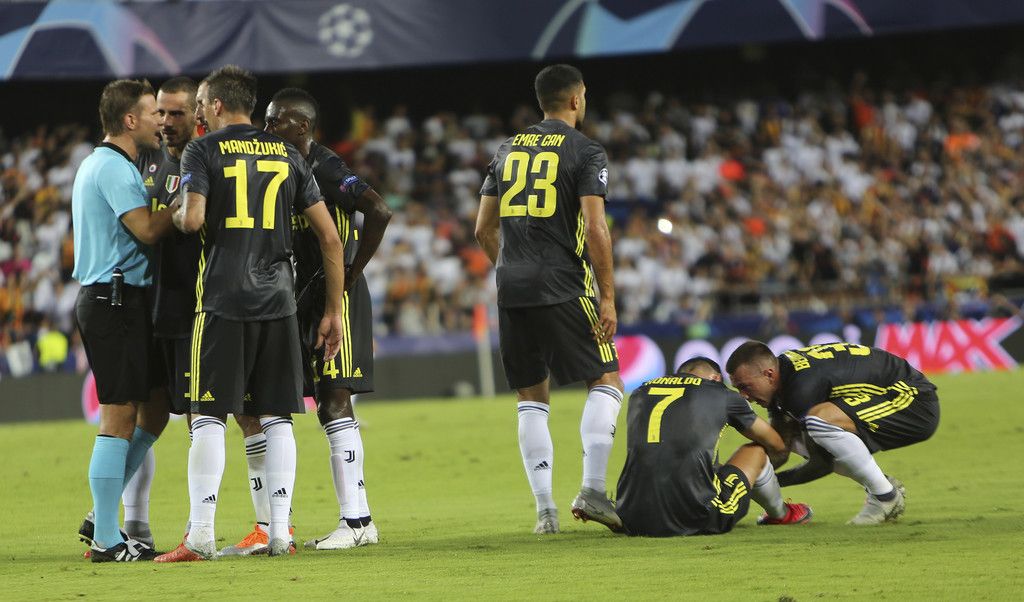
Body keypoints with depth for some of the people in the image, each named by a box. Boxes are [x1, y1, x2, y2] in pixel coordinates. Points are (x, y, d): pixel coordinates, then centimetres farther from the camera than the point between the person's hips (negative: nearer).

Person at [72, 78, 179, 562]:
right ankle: (106, 540, -6)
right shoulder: (114, 168, -13)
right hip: (115, 300, -11)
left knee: (153, 411, 14)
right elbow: (147, 230, -22)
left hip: (102, 299, 11)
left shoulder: (98, 164, 20)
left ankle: (102, 516, 17)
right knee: (120, 416, -8)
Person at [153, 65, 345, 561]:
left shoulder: (203, 152, 1)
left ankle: (200, 535, -6)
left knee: (209, 417, -2)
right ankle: (279, 533, 4)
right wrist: (333, 310, 16)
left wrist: (175, 215, 9)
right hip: (278, 299, 4)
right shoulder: (288, 155, 13)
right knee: (275, 418, 7)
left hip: (222, 301, -4)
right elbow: (330, 236, 11)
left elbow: (193, 219, -16)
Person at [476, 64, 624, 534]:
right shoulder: (586, 152, -3)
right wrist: (607, 296, -8)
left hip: (512, 288, 5)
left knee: (531, 397, 12)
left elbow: (484, 230, 16)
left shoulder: (508, 151, 15)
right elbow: (595, 229, -12)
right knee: (606, 381, 6)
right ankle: (592, 488, -8)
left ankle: (544, 507, 6)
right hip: (563, 287, -5)